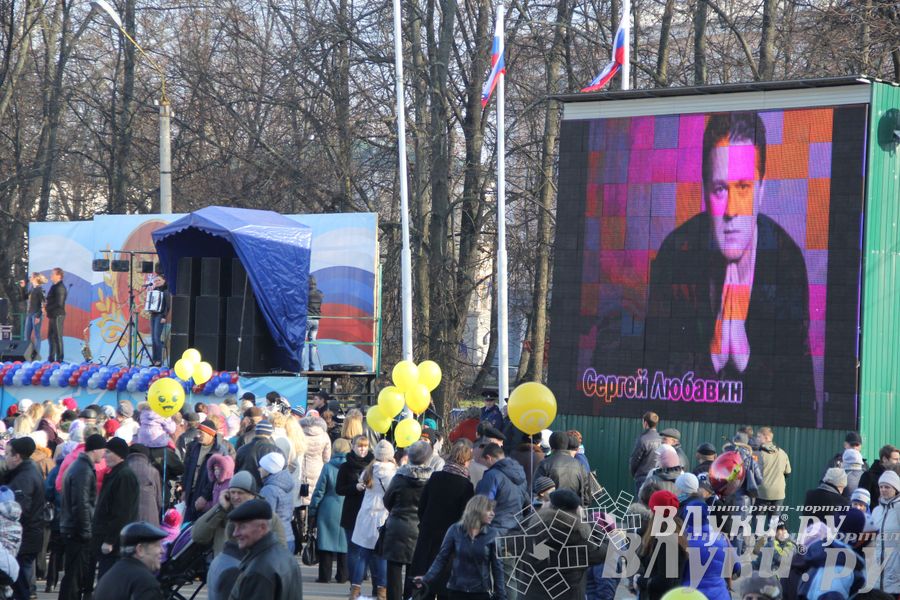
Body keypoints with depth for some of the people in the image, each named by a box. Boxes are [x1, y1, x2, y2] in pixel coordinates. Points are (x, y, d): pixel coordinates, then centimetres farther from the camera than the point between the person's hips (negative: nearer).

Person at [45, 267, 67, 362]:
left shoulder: (60, 287, -15)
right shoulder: (54, 286, 15)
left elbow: (59, 303, -21)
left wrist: (47, 308, -14)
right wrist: (48, 310, 5)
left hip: (58, 315, -10)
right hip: (53, 315, 10)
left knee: (57, 337, -6)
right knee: (51, 336, 15)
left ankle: (59, 359, -3)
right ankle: (51, 358, 22)